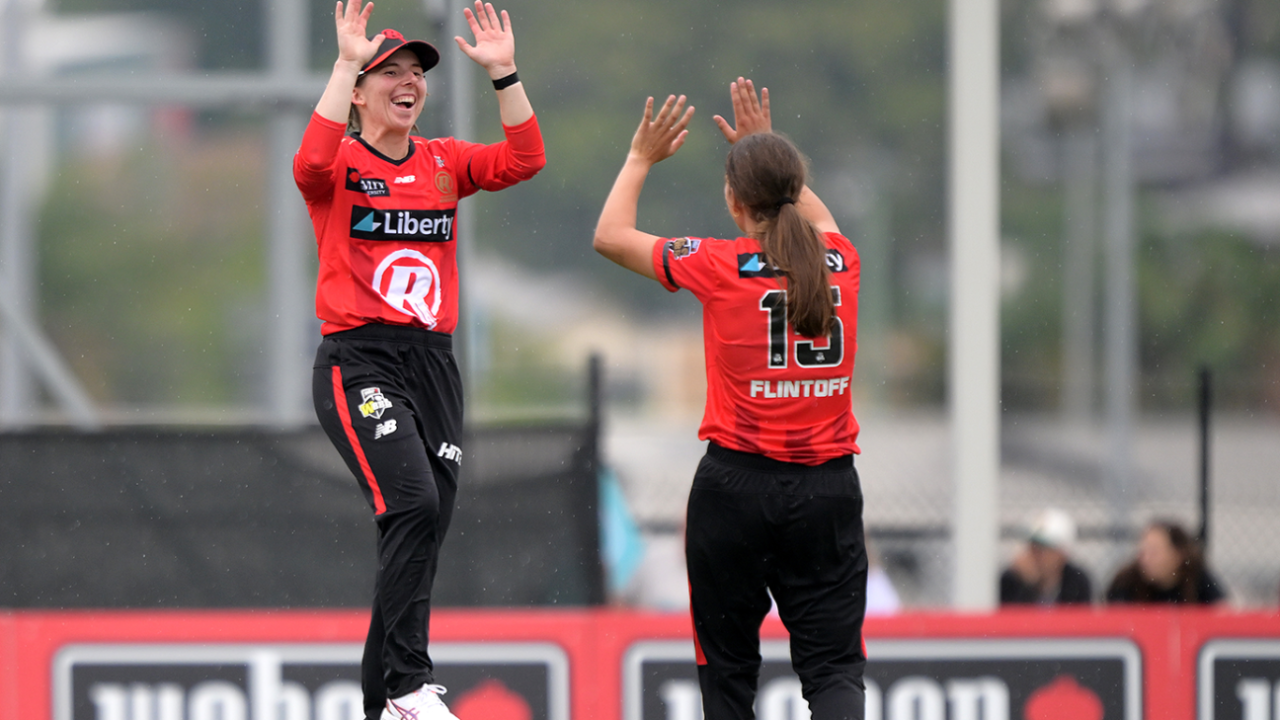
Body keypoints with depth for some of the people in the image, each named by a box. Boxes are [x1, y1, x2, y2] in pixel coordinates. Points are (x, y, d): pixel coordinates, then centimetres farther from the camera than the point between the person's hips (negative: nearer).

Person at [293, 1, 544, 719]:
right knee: (412, 504, -24)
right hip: (359, 361, -6)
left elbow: (524, 161, -1)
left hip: (435, 363, 6)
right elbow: (312, 163, -24)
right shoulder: (342, 164, 0)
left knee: (426, 532, 5)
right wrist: (346, 61, -26)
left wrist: (504, 73, -10)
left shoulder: (444, 162, 13)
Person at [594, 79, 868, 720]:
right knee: (834, 662, -2)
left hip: (736, 481, -2)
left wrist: (641, 158, 19)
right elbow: (818, 216, 30)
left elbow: (609, 236, 7)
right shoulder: (840, 261, 3)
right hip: (829, 486, 2)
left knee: (727, 665, 12)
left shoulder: (718, 267, -8)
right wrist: (765, 148, 35)